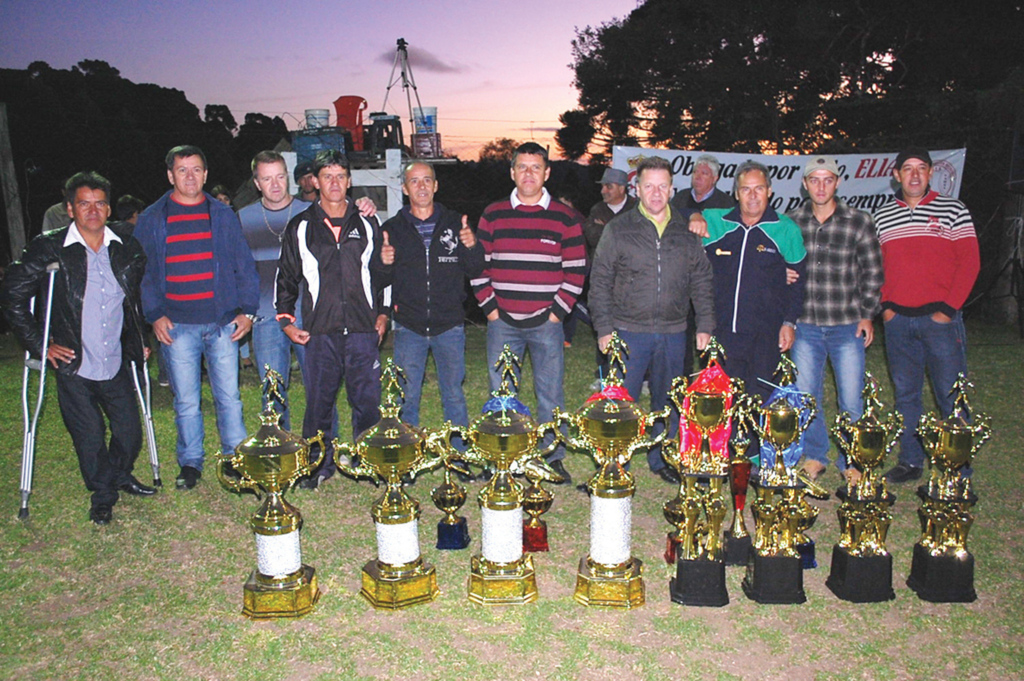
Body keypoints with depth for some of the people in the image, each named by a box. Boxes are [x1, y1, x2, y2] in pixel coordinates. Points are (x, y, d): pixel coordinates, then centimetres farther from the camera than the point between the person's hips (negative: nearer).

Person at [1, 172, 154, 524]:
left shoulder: (128, 249, 3)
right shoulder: (48, 248, -7)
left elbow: (141, 299, 19)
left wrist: (139, 343, 15)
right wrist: (40, 344, -5)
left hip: (116, 363, 3)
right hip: (73, 367, -3)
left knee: (130, 433, 10)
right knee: (89, 439, 5)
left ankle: (120, 476, 40)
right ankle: (102, 495, 29)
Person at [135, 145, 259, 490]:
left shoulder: (223, 215, 8)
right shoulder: (151, 219, 7)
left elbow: (244, 265, 8)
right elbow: (142, 273, 7)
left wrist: (246, 310, 0)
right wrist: (155, 314, -4)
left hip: (223, 322, 0)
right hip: (176, 325, 0)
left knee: (228, 396, 5)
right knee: (186, 401, 6)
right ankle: (190, 463, 21)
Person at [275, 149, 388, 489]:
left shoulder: (367, 224, 10)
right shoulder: (300, 227, 7)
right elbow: (286, 277, 13)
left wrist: (383, 313, 9)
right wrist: (287, 321, 6)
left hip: (363, 331, 0)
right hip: (319, 332, 0)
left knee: (368, 401, 1)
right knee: (318, 402, 4)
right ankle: (320, 465, 19)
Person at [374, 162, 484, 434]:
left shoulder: (455, 224, 5)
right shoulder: (392, 229, 5)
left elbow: (475, 271, 3)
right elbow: (381, 281, 5)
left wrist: (473, 247, -16)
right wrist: (383, 263, -16)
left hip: (450, 326, 0)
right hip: (409, 328, 0)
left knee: (454, 396, 9)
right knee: (407, 398, 8)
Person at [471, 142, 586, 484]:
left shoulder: (564, 218, 2)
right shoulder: (493, 215, 4)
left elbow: (576, 269, 3)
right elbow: (478, 265, 6)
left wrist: (558, 311, -4)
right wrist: (489, 308, -1)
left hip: (546, 324, -1)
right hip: (502, 323, 1)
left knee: (550, 393, 6)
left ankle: (553, 459, 21)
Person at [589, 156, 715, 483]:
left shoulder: (687, 229, 7)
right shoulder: (618, 229, 0)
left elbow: (702, 281, 12)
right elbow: (600, 281, 0)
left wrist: (705, 324, 5)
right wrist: (604, 328, -6)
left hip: (673, 333, 3)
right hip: (629, 331, -2)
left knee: (667, 403, 13)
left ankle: (662, 460, 31)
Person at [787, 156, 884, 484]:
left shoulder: (859, 222, -2)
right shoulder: (791, 222, 3)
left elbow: (872, 272, 5)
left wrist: (867, 315, 0)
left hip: (847, 326, -2)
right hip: (805, 325, 2)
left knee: (851, 400, 2)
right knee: (806, 396, 8)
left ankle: (851, 462, 21)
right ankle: (815, 455, 27)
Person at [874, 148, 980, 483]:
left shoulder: (953, 210, 3)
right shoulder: (881, 216, 11)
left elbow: (970, 261, -1)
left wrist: (949, 307, -9)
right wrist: (884, 305, 3)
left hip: (940, 318, -3)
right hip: (897, 319, 3)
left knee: (950, 394, 0)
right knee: (905, 393, 9)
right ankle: (910, 461, 18)